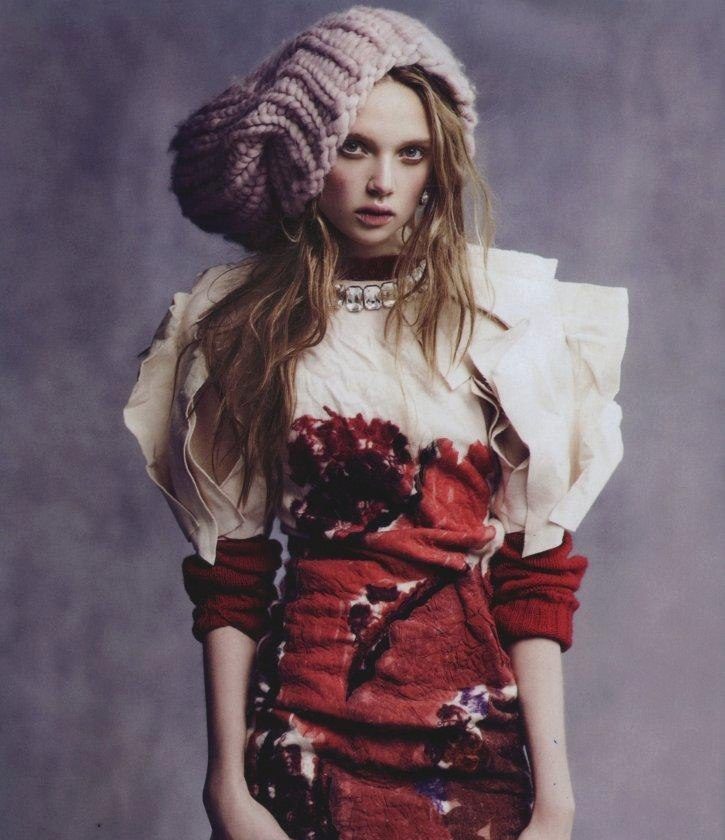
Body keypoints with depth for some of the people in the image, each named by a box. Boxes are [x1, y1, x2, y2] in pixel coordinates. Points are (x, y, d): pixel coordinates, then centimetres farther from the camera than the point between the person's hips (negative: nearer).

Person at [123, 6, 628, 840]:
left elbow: (536, 574, -4)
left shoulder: (509, 311, -2)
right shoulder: (239, 324, 1)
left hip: (473, 737, 0)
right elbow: (227, 577, 0)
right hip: (303, 730, 0)